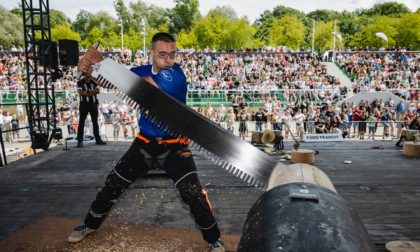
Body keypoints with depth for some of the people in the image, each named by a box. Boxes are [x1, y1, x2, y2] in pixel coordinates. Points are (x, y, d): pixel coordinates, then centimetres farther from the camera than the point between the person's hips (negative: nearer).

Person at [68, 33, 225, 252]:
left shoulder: (176, 74, -21)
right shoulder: (144, 71, -3)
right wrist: (89, 68, -21)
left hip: (174, 145, -4)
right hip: (145, 142, 5)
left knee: (192, 191, -13)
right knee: (113, 184, 13)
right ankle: (91, 224, 40)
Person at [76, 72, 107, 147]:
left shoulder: (94, 82, 10)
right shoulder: (80, 82, 0)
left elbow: (97, 91, -3)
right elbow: (80, 93, -13)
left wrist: (87, 92, -13)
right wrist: (92, 92, -11)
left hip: (93, 103, 4)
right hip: (84, 104, -3)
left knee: (95, 122, 9)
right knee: (81, 122, -3)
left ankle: (98, 139, 17)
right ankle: (80, 141, -1)